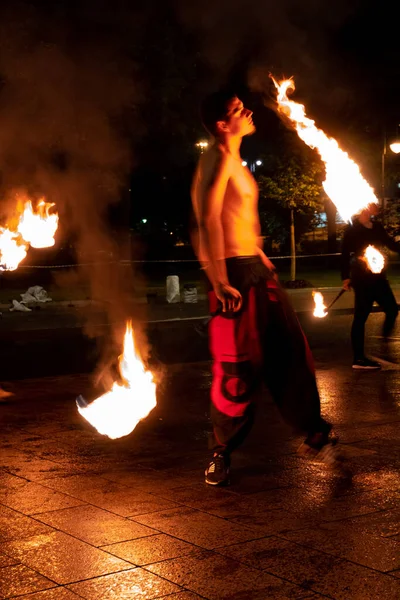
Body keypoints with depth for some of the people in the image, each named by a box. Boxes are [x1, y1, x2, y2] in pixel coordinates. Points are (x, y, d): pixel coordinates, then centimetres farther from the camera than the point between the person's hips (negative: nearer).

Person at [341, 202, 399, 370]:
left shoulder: (377, 226, 11)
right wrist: (345, 277, -14)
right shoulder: (352, 228, -8)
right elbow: (345, 253, -10)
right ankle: (358, 359, -1)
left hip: (378, 276, 7)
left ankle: (385, 341, 28)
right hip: (362, 278, -7)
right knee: (361, 316, -5)